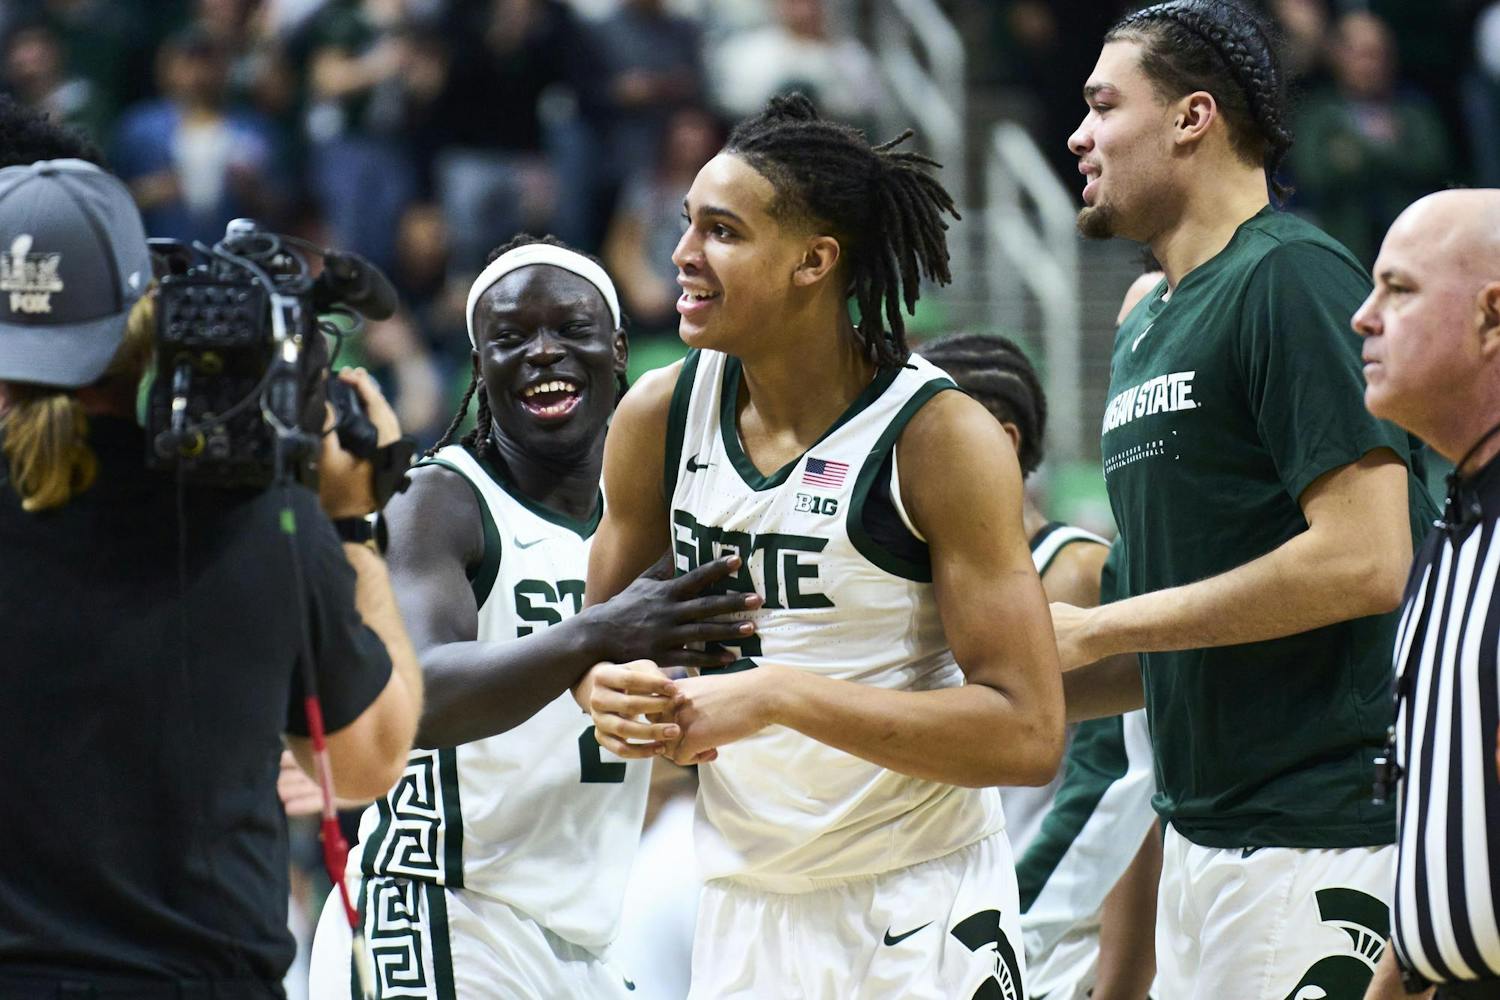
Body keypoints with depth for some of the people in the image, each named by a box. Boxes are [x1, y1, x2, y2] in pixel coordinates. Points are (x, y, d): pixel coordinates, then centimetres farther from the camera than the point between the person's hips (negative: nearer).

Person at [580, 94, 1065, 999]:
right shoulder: (660, 416, 0)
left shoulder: (943, 439, -15)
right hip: (744, 913, 5)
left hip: (920, 922, -5)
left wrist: (780, 696, -26)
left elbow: (1028, 735, -20)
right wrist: (613, 695, -10)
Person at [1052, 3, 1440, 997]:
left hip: (1323, 840, -9)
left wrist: (1093, 631, -14)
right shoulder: (1147, 323, 17)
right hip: (1202, 835, 9)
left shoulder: (1293, 280, -11)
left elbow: (1364, 561, -20)